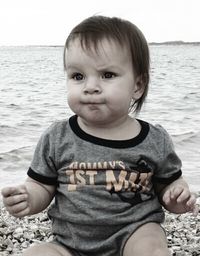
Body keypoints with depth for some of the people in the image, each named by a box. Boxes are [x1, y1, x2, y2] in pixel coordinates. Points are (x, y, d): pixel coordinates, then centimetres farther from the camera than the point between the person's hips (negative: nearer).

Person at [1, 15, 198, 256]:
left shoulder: (155, 141, -4)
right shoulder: (56, 139, -4)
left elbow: (168, 185, 9)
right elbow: (42, 186, 5)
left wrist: (178, 197, -13)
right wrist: (27, 199, -17)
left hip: (134, 231, -1)